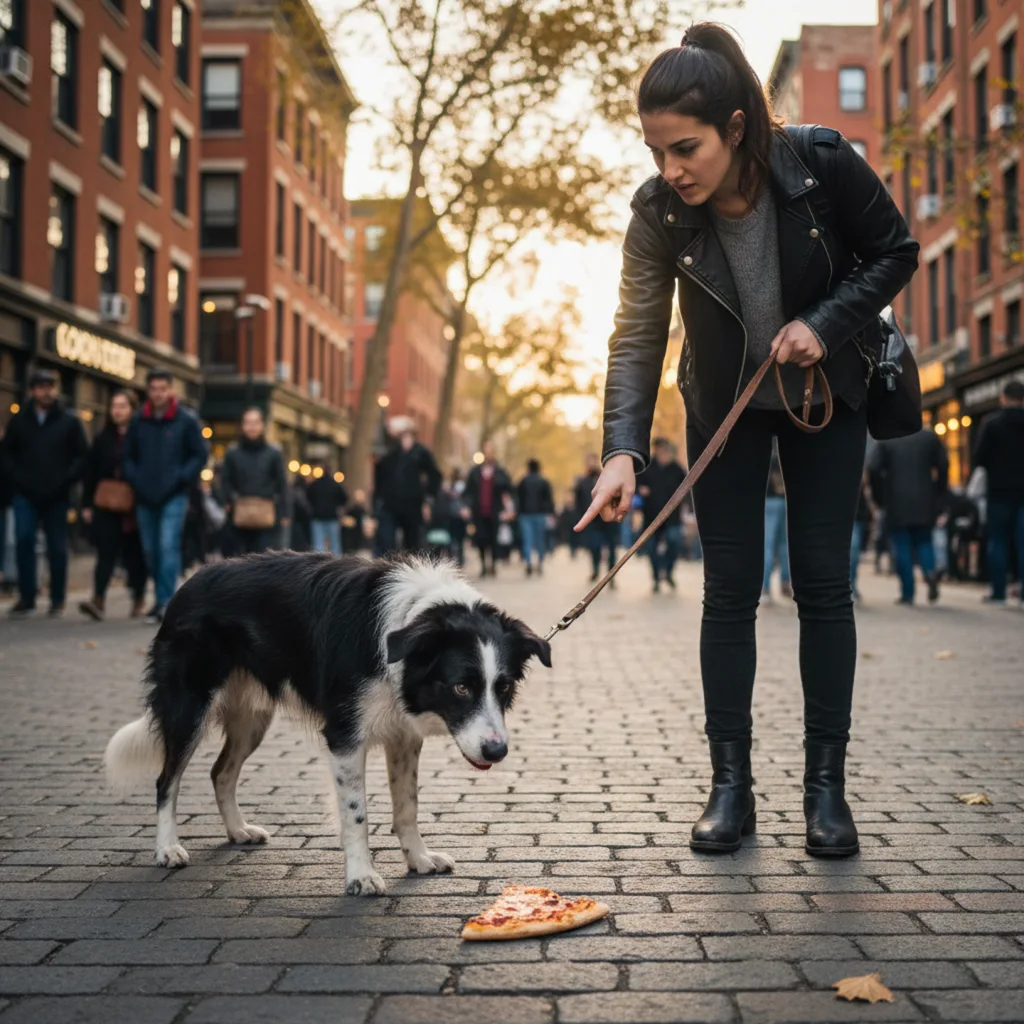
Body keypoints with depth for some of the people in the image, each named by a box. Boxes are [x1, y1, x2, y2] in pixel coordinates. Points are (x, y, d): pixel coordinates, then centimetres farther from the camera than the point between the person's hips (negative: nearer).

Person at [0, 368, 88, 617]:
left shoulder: (70, 422, 4)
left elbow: (82, 456, 1)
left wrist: (64, 480, -11)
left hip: (57, 496, -1)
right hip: (25, 494, 1)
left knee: (57, 548, 3)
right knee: (24, 540, -11)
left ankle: (57, 600, 13)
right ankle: (26, 597, -2)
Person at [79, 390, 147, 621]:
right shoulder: (102, 439, 10)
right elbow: (90, 473, 11)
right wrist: (87, 504, 6)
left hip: (134, 506, -2)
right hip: (105, 505, 2)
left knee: (134, 554, 5)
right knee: (106, 552, -6)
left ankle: (138, 600, 18)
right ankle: (98, 599, -13)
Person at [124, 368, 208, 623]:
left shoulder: (186, 420, -1)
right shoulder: (138, 420, 8)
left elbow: (200, 454, 1)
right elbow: (128, 455, 16)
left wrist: (181, 479, -10)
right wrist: (135, 479, 1)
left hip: (174, 497, -4)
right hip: (145, 497, 4)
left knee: (169, 546, -15)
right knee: (151, 550, 9)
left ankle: (165, 600, -14)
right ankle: (164, 597, 22)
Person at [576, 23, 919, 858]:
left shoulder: (822, 163, -25)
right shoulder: (659, 213, -21)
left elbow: (895, 252, -10)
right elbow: (638, 337, -24)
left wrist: (824, 323, -25)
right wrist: (624, 449, -38)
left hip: (824, 394, -1)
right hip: (725, 406, 1)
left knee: (822, 582, -2)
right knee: (730, 590, 0)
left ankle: (826, 783, 7)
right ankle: (731, 784, 7)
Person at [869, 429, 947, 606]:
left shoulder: (886, 440, -1)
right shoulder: (929, 437, 6)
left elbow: (873, 469, -10)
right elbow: (943, 464, 1)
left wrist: (879, 496, 1)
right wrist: (937, 491, 10)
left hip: (896, 504, -2)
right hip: (924, 504, 2)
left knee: (902, 547, 3)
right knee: (923, 541, 16)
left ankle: (907, 593, -1)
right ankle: (930, 571, -13)